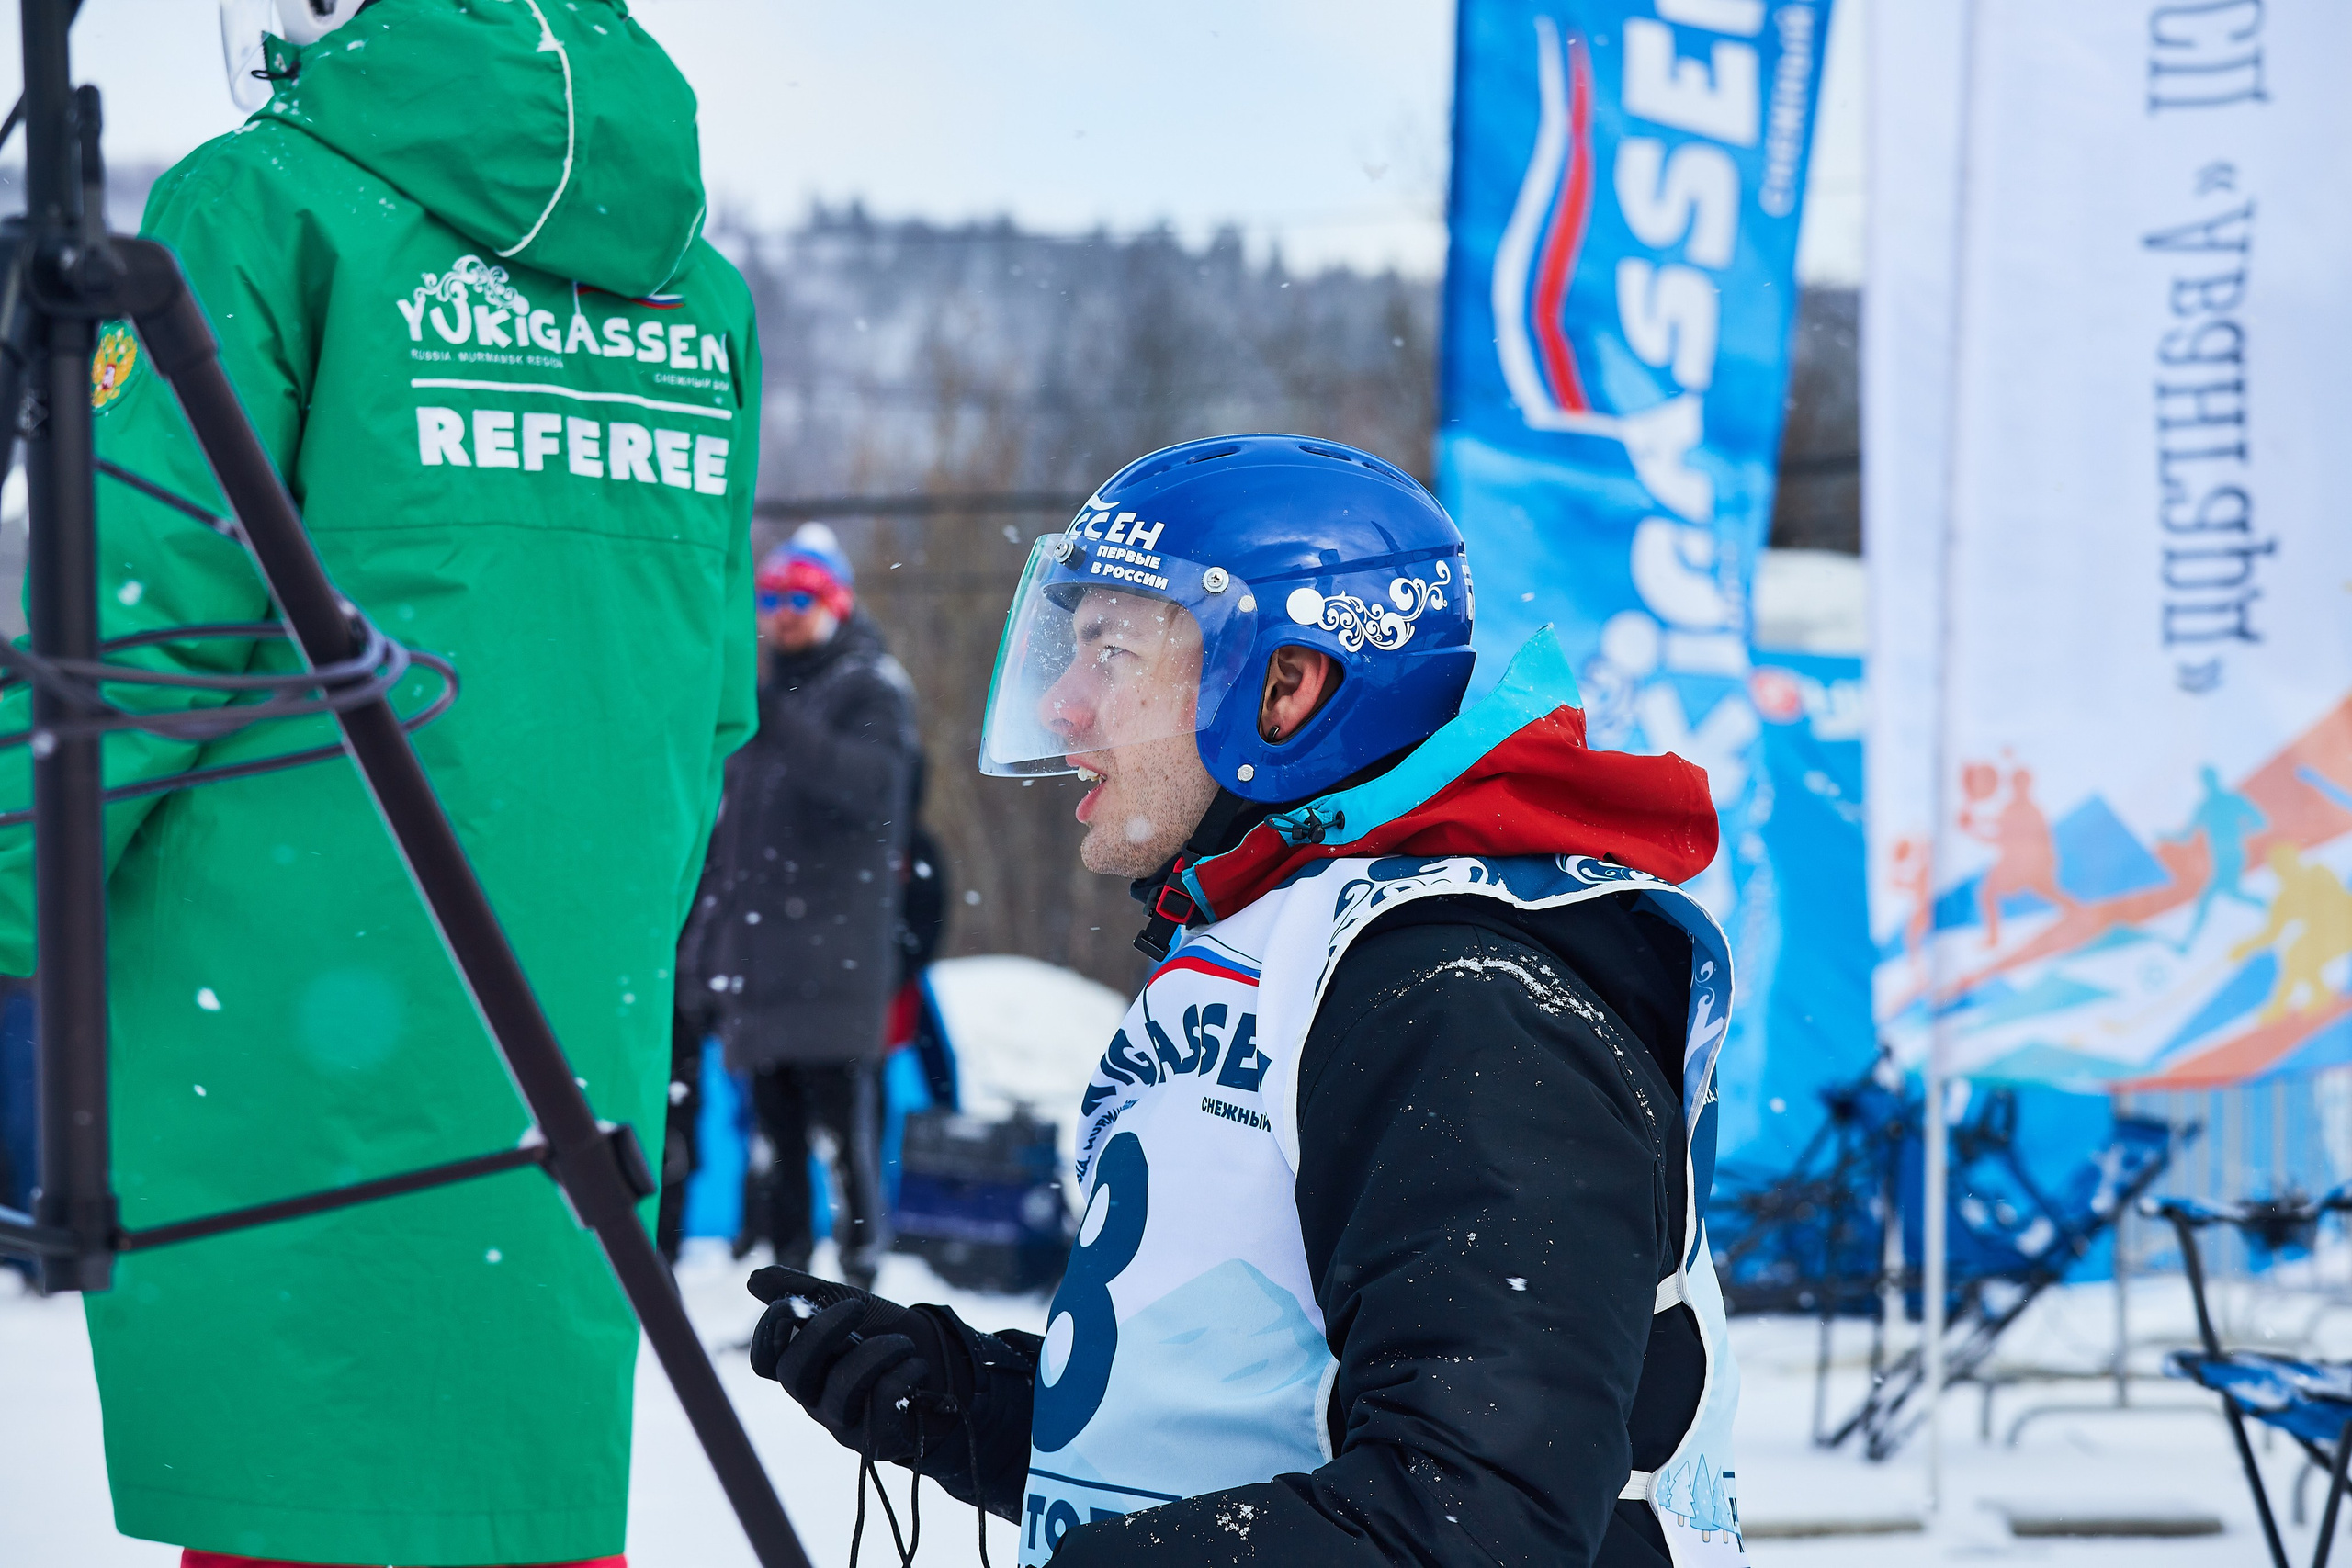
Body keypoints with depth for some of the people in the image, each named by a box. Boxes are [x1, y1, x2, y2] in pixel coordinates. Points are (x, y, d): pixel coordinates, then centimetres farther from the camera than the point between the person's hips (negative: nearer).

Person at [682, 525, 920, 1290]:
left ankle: (862, 1266, -10)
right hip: (756, 954, 7)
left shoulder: (870, 685, 2)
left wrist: (783, 727, -27)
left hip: (834, 953, -7)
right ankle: (785, 1272, 9)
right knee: (773, 1121, 6)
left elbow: (876, 780, -17)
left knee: (844, 1116, -11)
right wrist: (708, 926, 20)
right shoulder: (758, 693, 23)